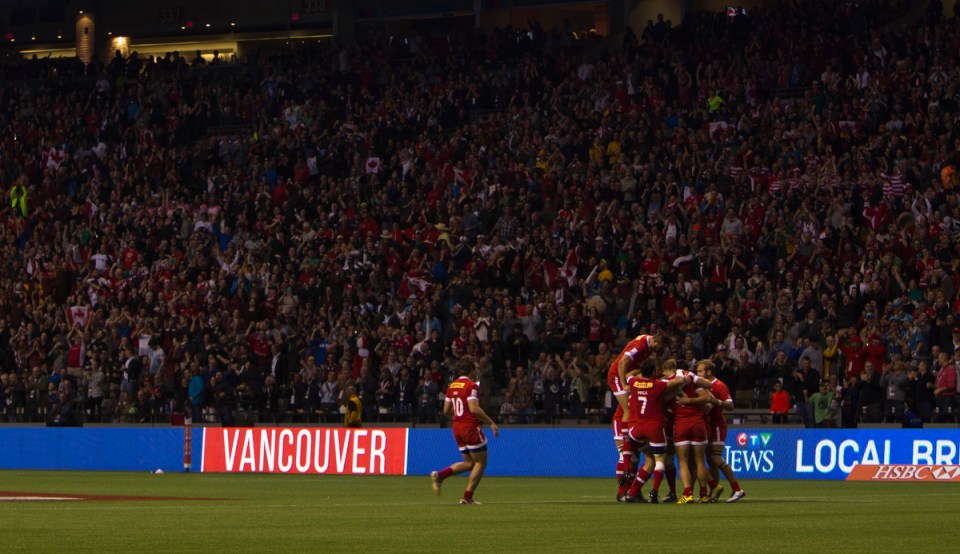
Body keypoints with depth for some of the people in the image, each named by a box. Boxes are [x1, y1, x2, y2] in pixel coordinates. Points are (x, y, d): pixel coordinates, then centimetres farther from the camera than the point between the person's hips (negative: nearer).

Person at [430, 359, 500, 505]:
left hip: (457, 427, 8)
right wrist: (491, 423, -17)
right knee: (481, 462, 4)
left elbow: (446, 410, 14)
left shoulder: (452, 386, 11)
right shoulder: (471, 386, -14)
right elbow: (474, 409, -23)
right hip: (471, 427, -8)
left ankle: (439, 475, -2)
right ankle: (467, 497, 0)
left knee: (470, 463, 16)